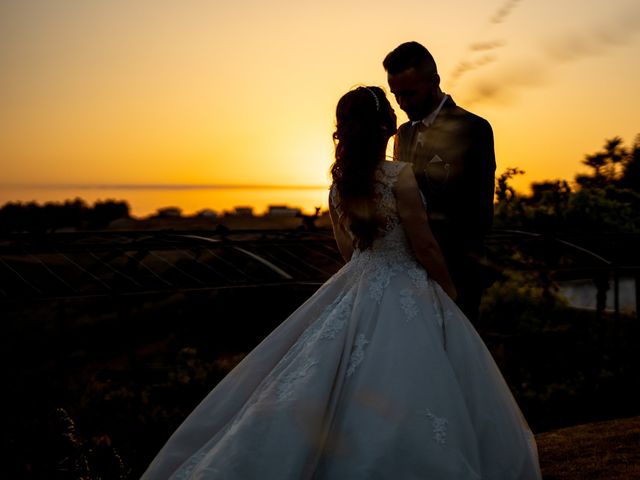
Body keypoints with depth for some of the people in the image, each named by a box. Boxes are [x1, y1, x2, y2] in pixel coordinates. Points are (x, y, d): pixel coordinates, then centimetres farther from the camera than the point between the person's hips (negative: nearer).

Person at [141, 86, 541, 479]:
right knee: (396, 411, 4)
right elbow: (425, 248, -12)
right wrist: (449, 289, 5)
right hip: (405, 299, -7)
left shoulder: (339, 182, 2)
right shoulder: (401, 176, -18)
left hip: (355, 291, 7)